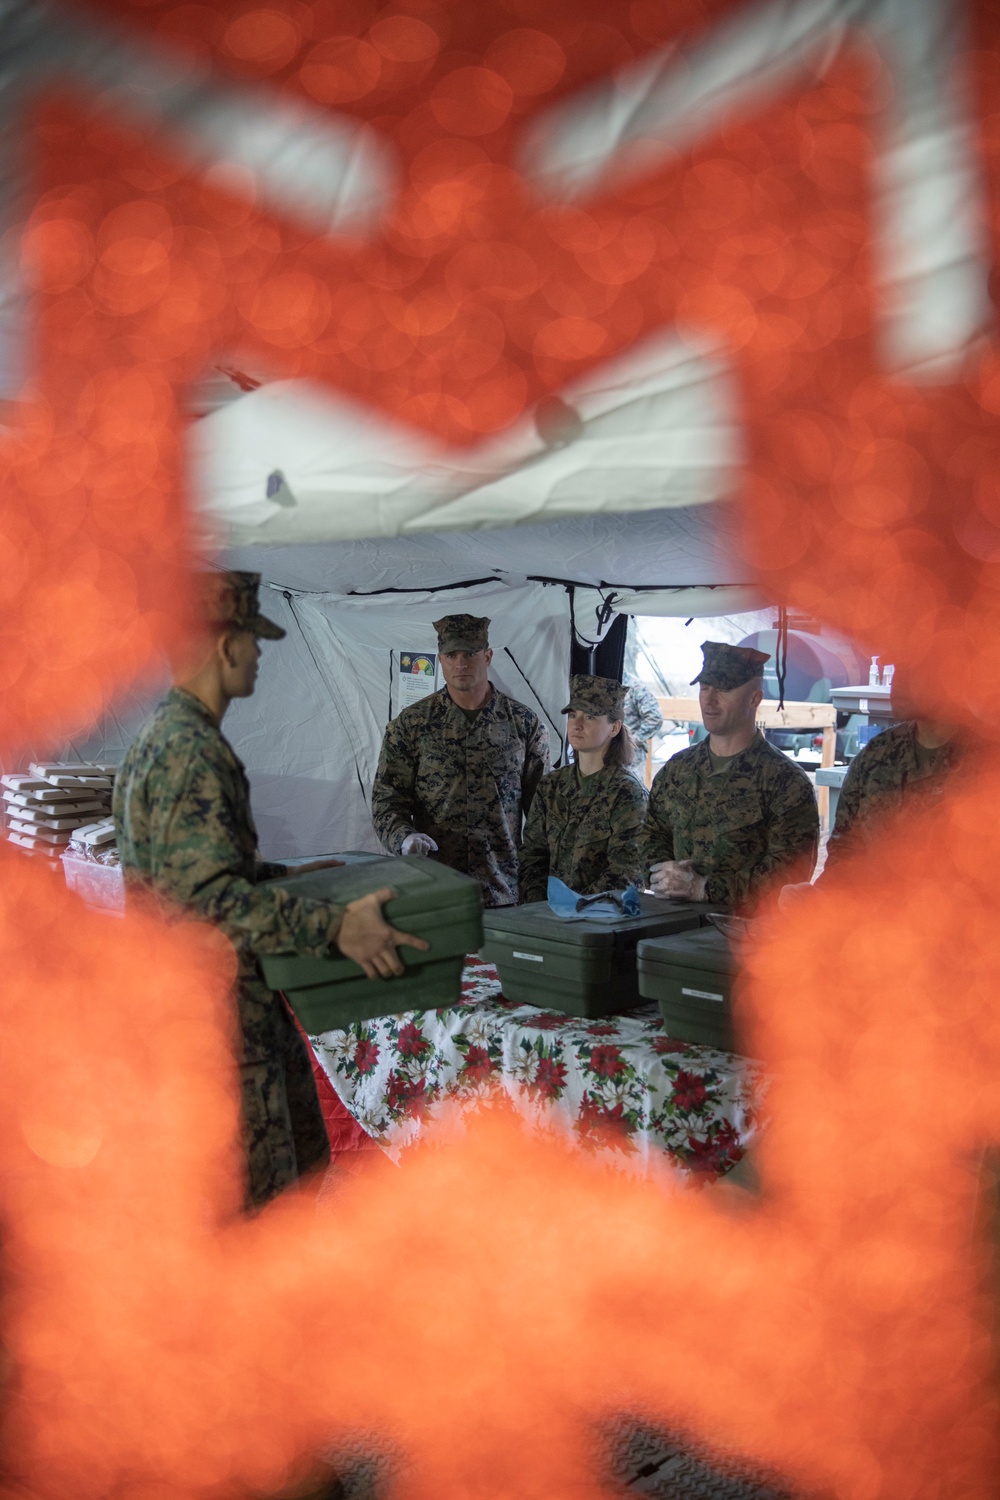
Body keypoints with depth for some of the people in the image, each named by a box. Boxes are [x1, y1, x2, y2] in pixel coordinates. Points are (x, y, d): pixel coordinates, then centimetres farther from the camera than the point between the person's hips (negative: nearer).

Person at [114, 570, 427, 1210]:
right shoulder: (190, 753, -22)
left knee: (303, 1160, 21)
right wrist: (336, 926, -29)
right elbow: (209, 894, -29)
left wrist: (285, 874, 21)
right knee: (254, 1188, 1)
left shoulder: (169, 734, 12)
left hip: (247, 998, 11)